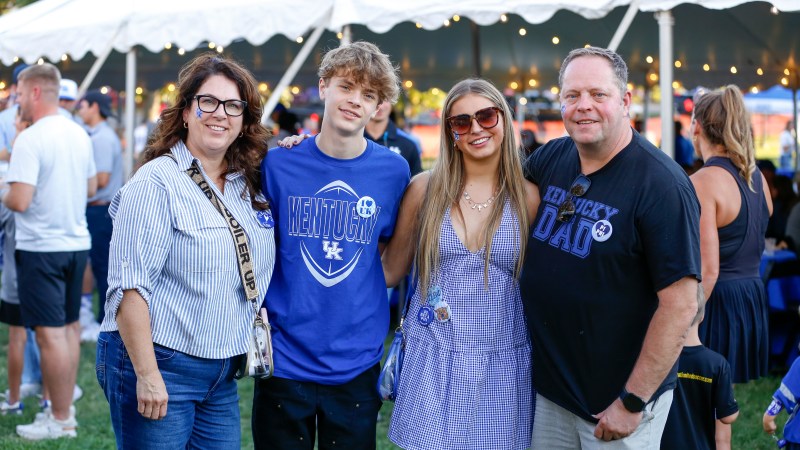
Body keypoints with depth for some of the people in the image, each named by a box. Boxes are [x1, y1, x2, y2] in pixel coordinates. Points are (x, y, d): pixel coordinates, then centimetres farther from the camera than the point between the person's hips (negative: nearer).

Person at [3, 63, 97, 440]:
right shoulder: (79, 135, 7)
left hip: (41, 248, -8)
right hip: (77, 242, 8)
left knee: (50, 333, -2)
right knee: (69, 326, 15)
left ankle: (60, 420, 3)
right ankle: (65, 409, 23)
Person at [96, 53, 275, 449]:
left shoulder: (250, 186, 8)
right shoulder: (157, 182, -12)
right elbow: (129, 286, -17)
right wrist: (146, 375, -20)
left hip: (222, 376, 7)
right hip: (159, 366, -6)